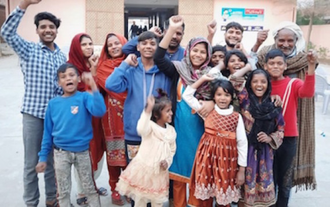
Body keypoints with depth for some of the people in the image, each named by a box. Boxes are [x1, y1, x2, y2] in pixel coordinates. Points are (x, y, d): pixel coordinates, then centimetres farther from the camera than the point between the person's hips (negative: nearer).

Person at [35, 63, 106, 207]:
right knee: (63, 191, 14)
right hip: (61, 153, 2)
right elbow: (48, 132, 5)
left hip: (82, 152, -2)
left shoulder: (84, 97, -9)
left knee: (90, 189, 13)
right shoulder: (53, 103, 0)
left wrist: (93, 86, -36)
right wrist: (43, 157, 6)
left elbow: (99, 111, -29)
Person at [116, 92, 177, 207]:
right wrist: (148, 110, -47)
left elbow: (172, 150, 10)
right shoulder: (150, 125, -15)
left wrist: (167, 162, -9)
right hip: (144, 169, -4)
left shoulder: (171, 130, 2)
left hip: (159, 172, 5)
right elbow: (141, 130, -41)